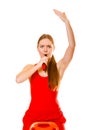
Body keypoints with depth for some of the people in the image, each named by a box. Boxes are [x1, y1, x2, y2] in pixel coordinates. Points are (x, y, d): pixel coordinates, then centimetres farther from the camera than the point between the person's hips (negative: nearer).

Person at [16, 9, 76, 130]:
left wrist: (66, 21, -21)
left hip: (54, 117, -1)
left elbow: (72, 45, -14)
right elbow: (18, 79, -15)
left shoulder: (59, 67, 0)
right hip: (33, 116, 1)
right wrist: (38, 65, -14)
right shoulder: (30, 67, 6)